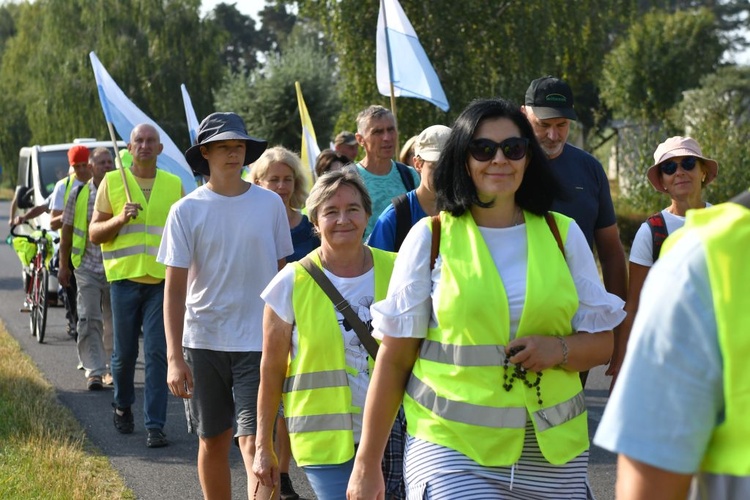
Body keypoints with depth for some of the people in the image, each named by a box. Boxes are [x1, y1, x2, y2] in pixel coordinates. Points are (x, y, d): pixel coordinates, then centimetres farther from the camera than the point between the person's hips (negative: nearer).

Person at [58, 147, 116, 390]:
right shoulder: (79, 194, 3)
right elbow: (67, 230, 9)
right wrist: (63, 265, 8)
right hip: (87, 267, 0)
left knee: (114, 322, 8)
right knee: (89, 320, -8)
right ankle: (94, 372, -8)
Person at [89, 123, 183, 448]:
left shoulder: (174, 185, 9)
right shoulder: (112, 182, 4)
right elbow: (94, 233, 4)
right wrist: (120, 219, -14)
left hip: (163, 279, 0)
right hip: (125, 278, 0)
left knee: (157, 353, -5)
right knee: (124, 352, 8)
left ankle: (155, 425, -2)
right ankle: (122, 406, 34)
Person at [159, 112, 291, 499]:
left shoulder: (270, 204, 3)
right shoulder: (186, 211, -2)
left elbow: (282, 272, 11)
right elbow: (175, 287, -3)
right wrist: (174, 357, -10)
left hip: (259, 341, 0)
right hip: (203, 341, 1)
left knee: (254, 442, -9)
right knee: (213, 440, 12)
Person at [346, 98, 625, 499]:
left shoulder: (563, 234, 8)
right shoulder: (429, 237, 1)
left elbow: (601, 342, 10)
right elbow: (393, 359, 1)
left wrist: (559, 350, -13)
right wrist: (366, 465, 1)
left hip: (553, 453, 3)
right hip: (450, 448, -3)